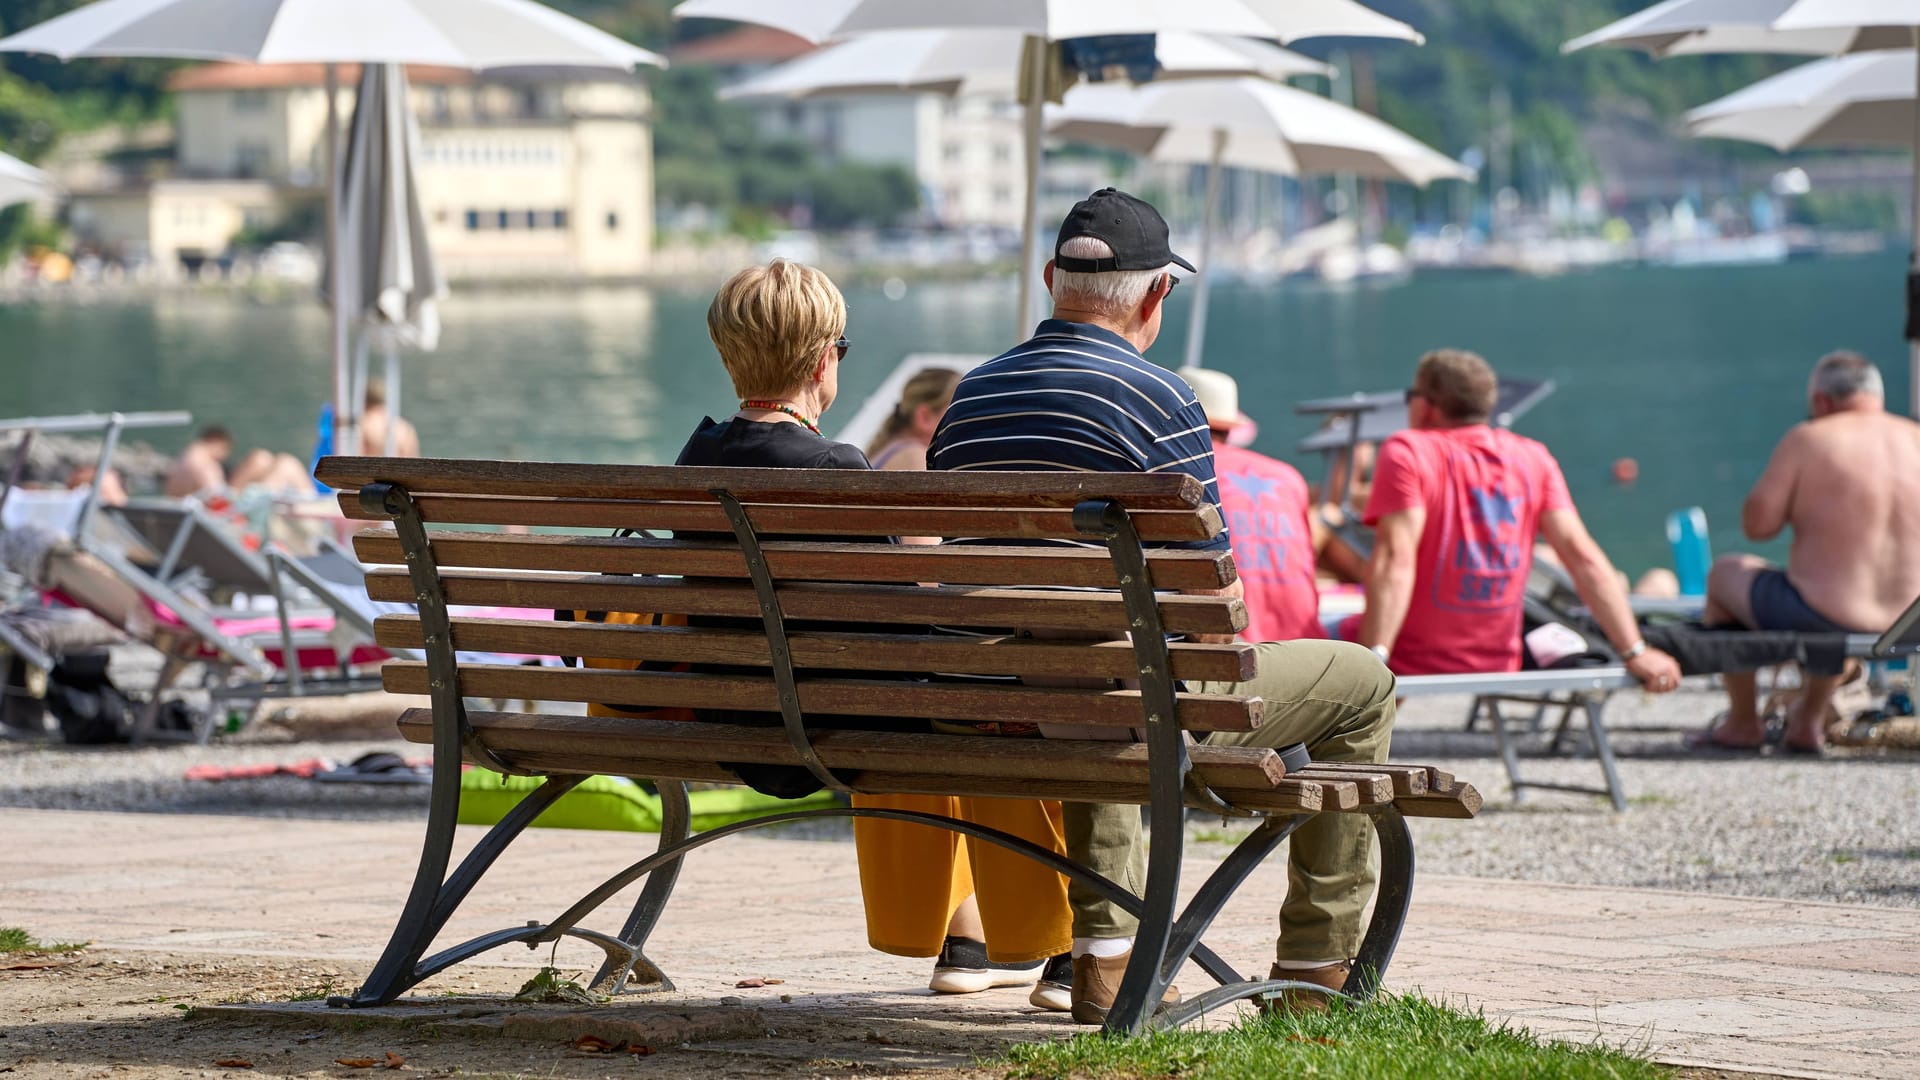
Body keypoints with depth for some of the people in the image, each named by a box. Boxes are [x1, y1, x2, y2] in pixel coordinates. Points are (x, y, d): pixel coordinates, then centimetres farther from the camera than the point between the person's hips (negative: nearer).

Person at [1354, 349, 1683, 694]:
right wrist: (1635, 653, -5)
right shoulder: (1532, 458, 5)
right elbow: (1582, 556, -3)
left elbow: (1396, 560, -22)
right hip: (1497, 667, 6)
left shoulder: (1406, 453, -9)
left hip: (1410, 666, -6)